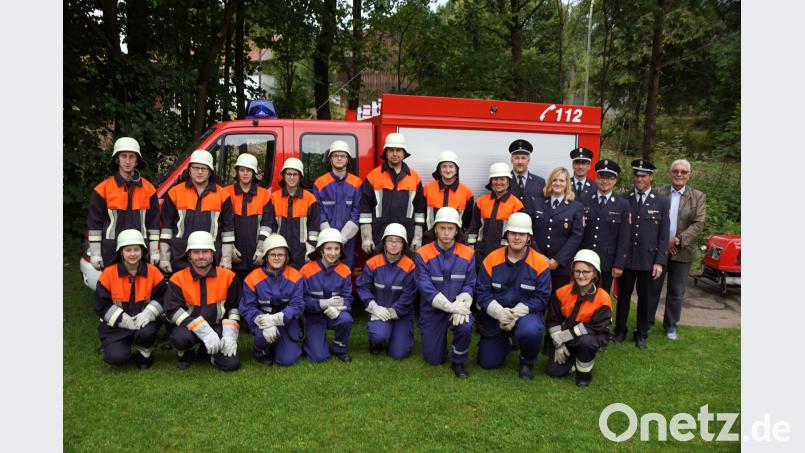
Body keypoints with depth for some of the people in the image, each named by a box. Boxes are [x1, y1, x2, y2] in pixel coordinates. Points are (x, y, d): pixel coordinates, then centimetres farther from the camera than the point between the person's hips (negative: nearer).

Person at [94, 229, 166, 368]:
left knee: (146, 333, -35)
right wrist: (123, 319, -17)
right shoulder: (109, 273, -7)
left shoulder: (152, 272, -5)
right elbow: (101, 305, -5)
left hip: (144, 320, 0)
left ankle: (144, 355, 1)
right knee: (116, 357, -21)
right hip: (116, 324, 0)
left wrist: (148, 313, -20)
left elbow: (161, 297, -3)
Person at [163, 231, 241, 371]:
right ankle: (184, 354, 3)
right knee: (181, 338, -36)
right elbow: (173, 310, -16)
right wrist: (205, 332, -26)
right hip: (189, 327, -1)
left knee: (232, 363, -17)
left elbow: (234, 307, 7)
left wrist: (230, 334, -9)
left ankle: (208, 350, 17)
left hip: (217, 326, 1)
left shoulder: (228, 276, -2)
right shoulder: (178, 279, -7)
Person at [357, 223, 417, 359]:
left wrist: (393, 312, -14)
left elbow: (408, 295, -11)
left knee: (399, 354, -7)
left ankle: (400, 336, 29)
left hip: (401, 313, 0)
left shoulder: (410, 266, -12)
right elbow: (363, 287, -1)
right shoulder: (373, 263, -6)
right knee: (379, 335, -30)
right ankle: (375, 343, 9)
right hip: (380, 310, 0)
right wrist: (374, 307, -11)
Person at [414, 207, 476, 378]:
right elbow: (425, 287, -18)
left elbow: (470, 285, -5)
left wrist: (460, 304, -23)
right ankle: (433, 339, 40)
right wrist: (450, 306, -25)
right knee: (434, 360, 4)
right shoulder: (422, 254, -10)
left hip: (458, 307, 1)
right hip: (432, 310, 0)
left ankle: (458, 362, -3)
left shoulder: (467, 254, -3)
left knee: (466, 326, -33)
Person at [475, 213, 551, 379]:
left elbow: (541, 297, -13)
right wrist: (500, 312, -23)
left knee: (530, 331, -38)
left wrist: (516, 313, -24)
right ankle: (505, 342, 39)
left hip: (525, 313, -2)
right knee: (487, 362, 3)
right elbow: (482, 292, -8)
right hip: (494, 315, 2)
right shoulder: (491, 259, -8)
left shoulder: (540, 263, -11)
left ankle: (527, 362, -2)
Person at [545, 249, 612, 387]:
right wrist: (559, 344, -11)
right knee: (553, 371, -9)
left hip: (594, 337, -3)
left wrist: (566, 335, -25)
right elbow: (553, 320, -3)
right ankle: (574, 359, 23)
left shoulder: (602, 298, -20)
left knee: (586, 341, -38)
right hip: (565, 340, 3)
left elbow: (594, 327, -24)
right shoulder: (562, 292, -10)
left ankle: (584, 373, -8)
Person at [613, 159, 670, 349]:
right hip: (626, 258, 1)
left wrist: (659, 262, -6)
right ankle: (620, 330, 28)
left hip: (648, 260, 0)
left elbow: (663, 235, -1)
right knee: (623, 296, 11)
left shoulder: (661, 202, 0)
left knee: (646, 298, 9)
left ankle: (642, 334, 26)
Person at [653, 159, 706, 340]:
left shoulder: (698, 196, 2)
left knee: (676, 292, 11)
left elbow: (698, 224, -7)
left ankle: (671, 325, 26)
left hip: (682, 251, 0)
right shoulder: (658, 193, 1)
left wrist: (678, 240, -17)